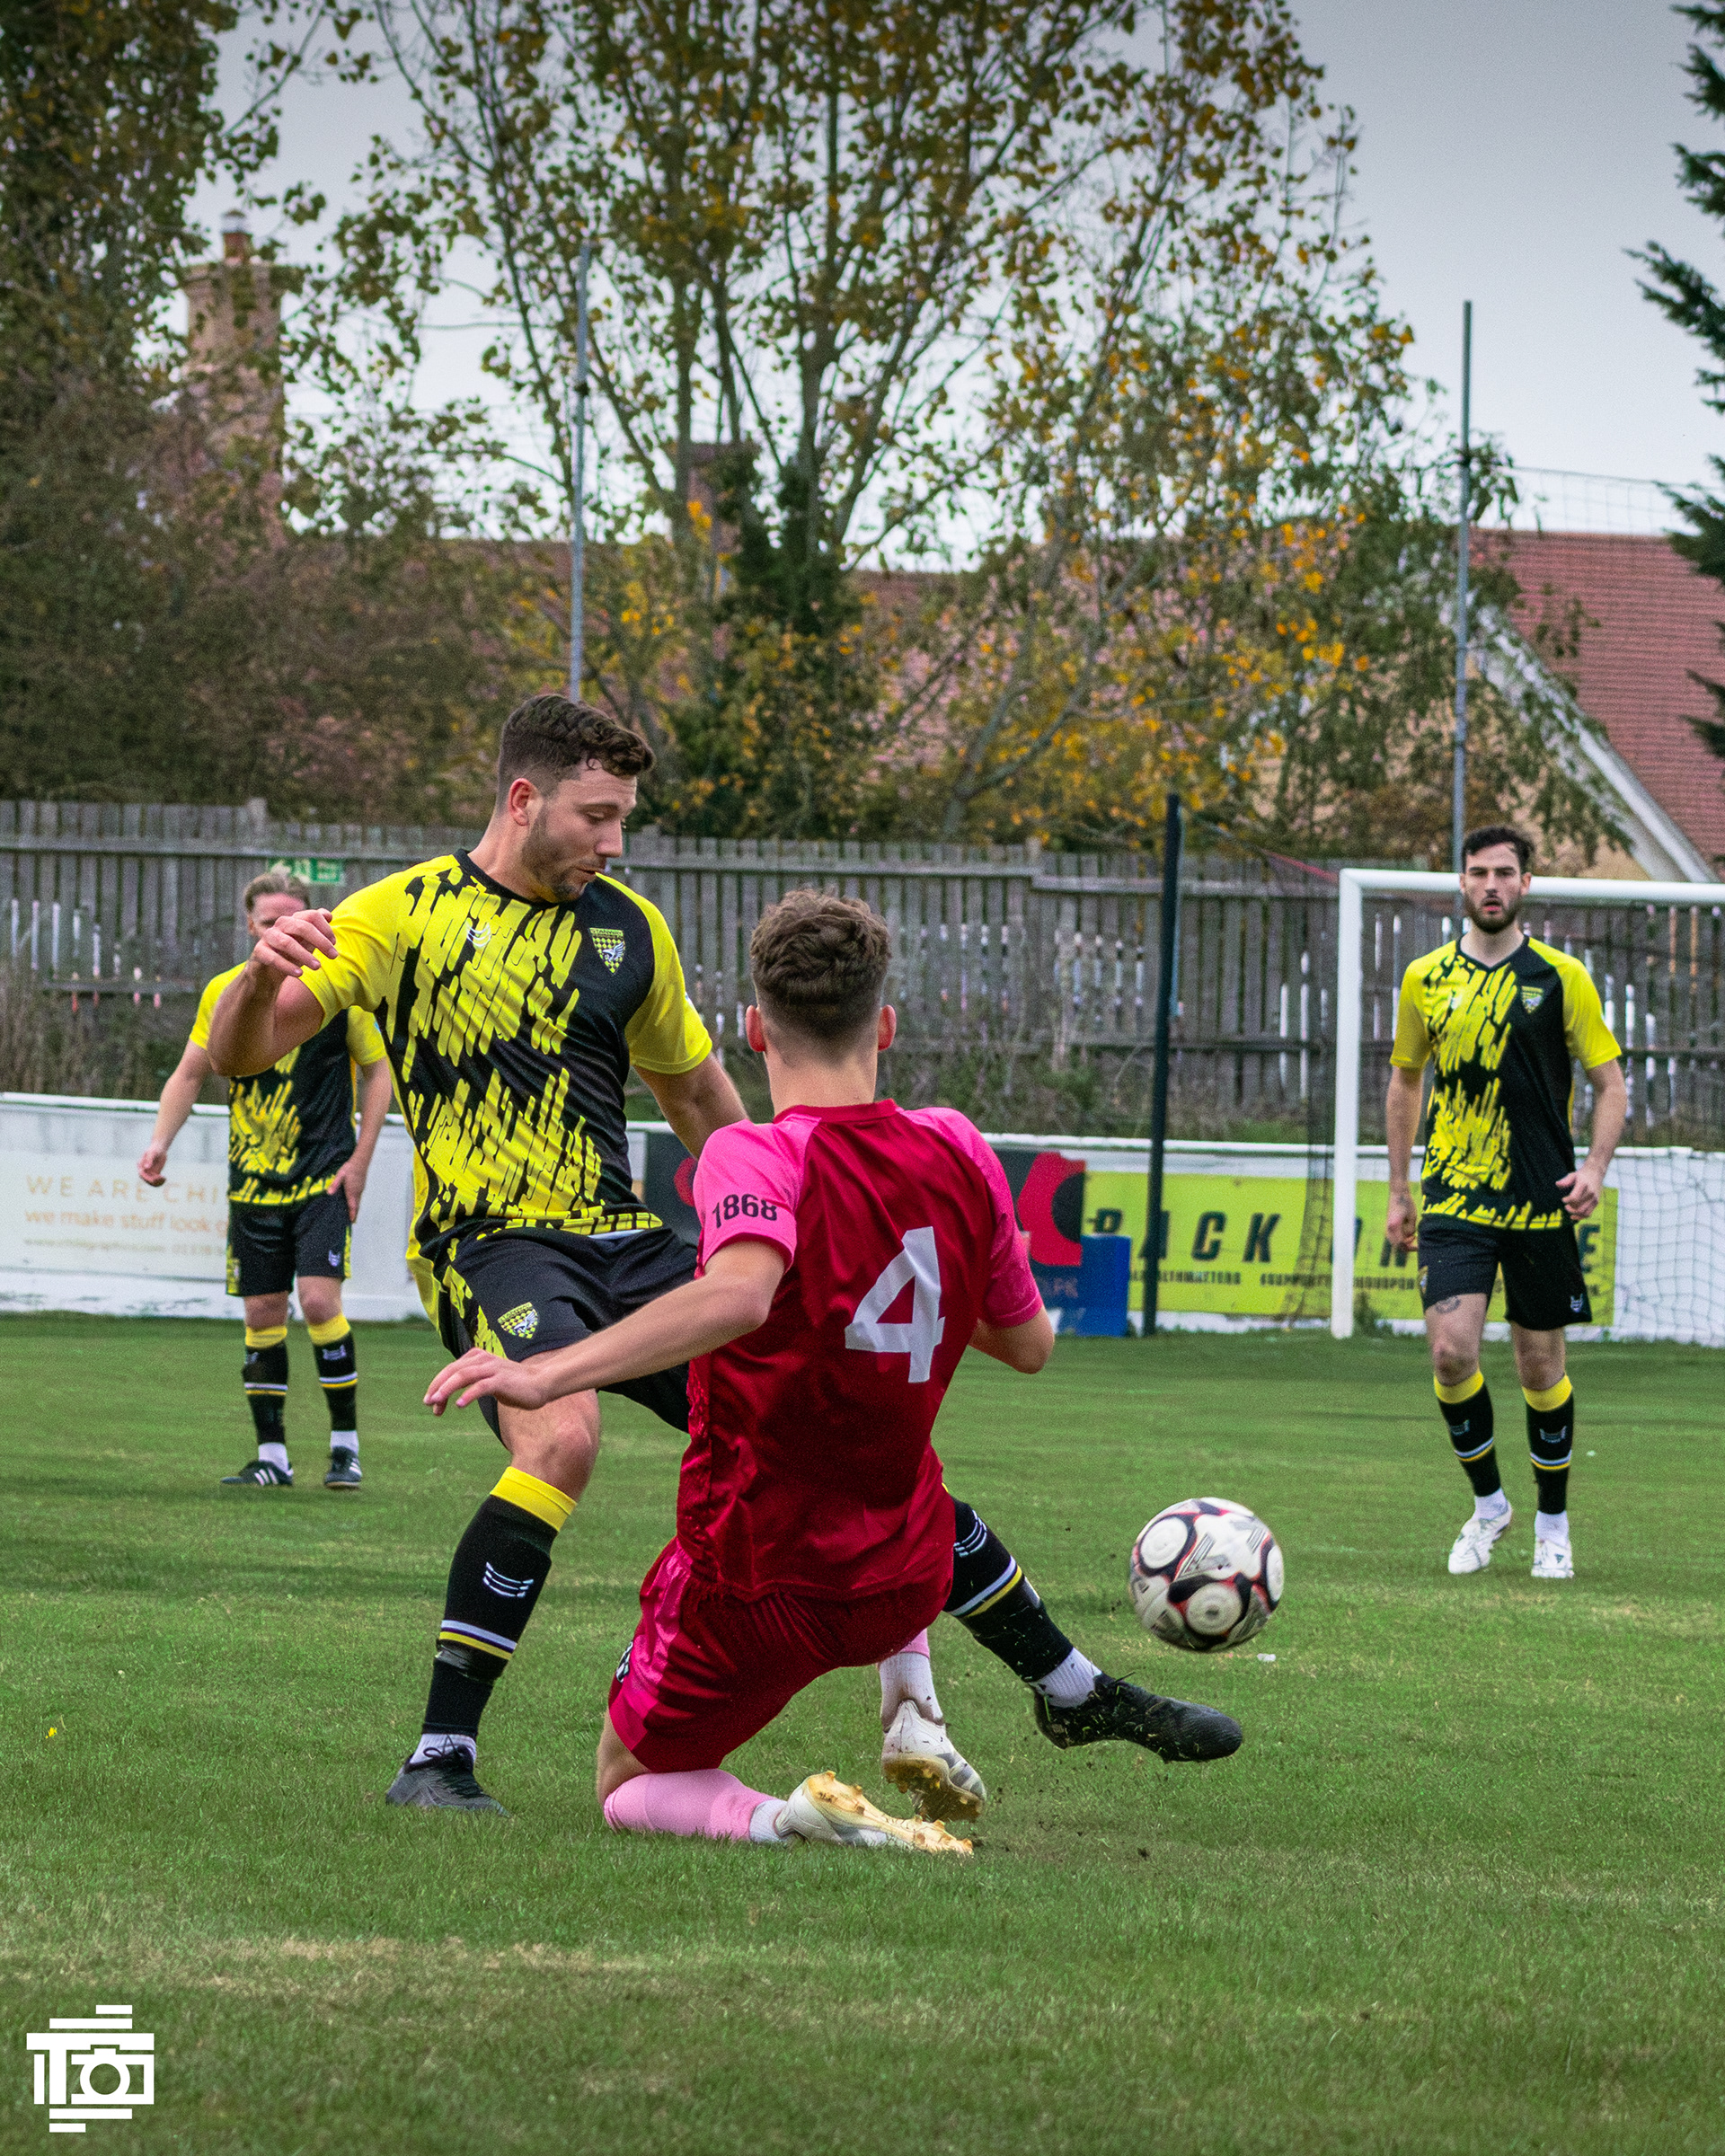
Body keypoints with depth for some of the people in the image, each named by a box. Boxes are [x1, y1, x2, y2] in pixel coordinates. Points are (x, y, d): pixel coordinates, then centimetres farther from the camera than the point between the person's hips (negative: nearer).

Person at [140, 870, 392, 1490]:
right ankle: (272, 1456, 11)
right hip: (253, 1180, 3)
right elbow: (190, 1073, 9)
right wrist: (161, 1141, -6)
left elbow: (377, 1070, 4)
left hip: (324, 1178, -3)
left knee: (319, 1299, -15)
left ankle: (345, 1445, -4)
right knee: (262, 1312, 3)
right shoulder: (224, 992, 1)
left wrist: (360, 1161, -3)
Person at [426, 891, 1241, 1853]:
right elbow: (1030, 1343, 9)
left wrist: (548, 1373, -47)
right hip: (907, 1584, 6)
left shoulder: (757, 1156, -20)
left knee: (628, 1788, 19)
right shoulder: (957, 1150, -3)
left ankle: (778, 1819, -13)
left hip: (759, 1586, -6)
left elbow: (739, 1294, -42)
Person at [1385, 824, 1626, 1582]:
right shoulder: (1425, 979, 5)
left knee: (1541, 1365, 5)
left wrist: (1595, 1168, -13)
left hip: (1541, 1202, -1)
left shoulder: (1560, 977, -1)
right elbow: (1405, 1080, 19)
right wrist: (1399, 1189, 16)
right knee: (1451, 1350, -15)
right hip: (1454, 1198, 1)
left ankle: (1553, 1523, 23)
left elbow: (1609, 1082, 3)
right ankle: (1487, 1502, 7)